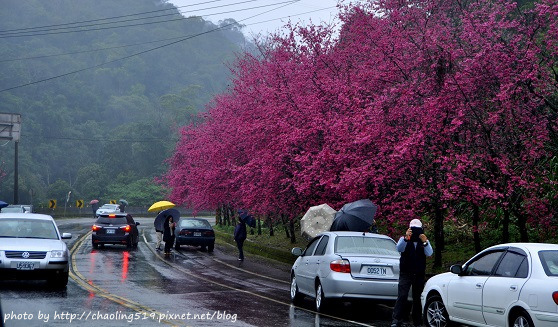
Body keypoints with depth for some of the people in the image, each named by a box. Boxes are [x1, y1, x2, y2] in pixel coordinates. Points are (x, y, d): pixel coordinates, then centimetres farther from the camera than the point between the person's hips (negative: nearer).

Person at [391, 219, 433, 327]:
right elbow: (399, 248, -19)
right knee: (402, 296, -14)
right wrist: (405, 238, -35)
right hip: (405, 273, -2)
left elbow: (429, 253, -9)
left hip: (419, 274, 2)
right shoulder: (404, 239, 3)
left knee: (418, 298, 6)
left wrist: (425, 242, -25)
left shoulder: (424, 241, 8)